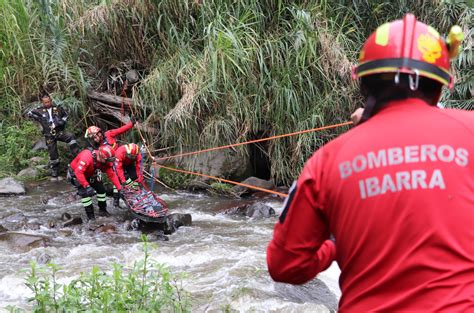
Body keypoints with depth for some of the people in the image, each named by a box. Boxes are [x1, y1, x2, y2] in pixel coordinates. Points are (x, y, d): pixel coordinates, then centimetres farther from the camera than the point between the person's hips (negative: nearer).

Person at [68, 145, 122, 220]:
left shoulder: (105, 161, -19)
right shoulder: (87, 157, -40)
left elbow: (112, 174, -14)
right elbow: (78, 172, -43)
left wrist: (119, 188, -19)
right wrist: (87, 186, -46)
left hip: (89, 174, 7)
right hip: (75, 174, -7)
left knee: (101, 189, 0)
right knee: (85, 192, -22)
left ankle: (102, 210, 15)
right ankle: (90, 215, -12)